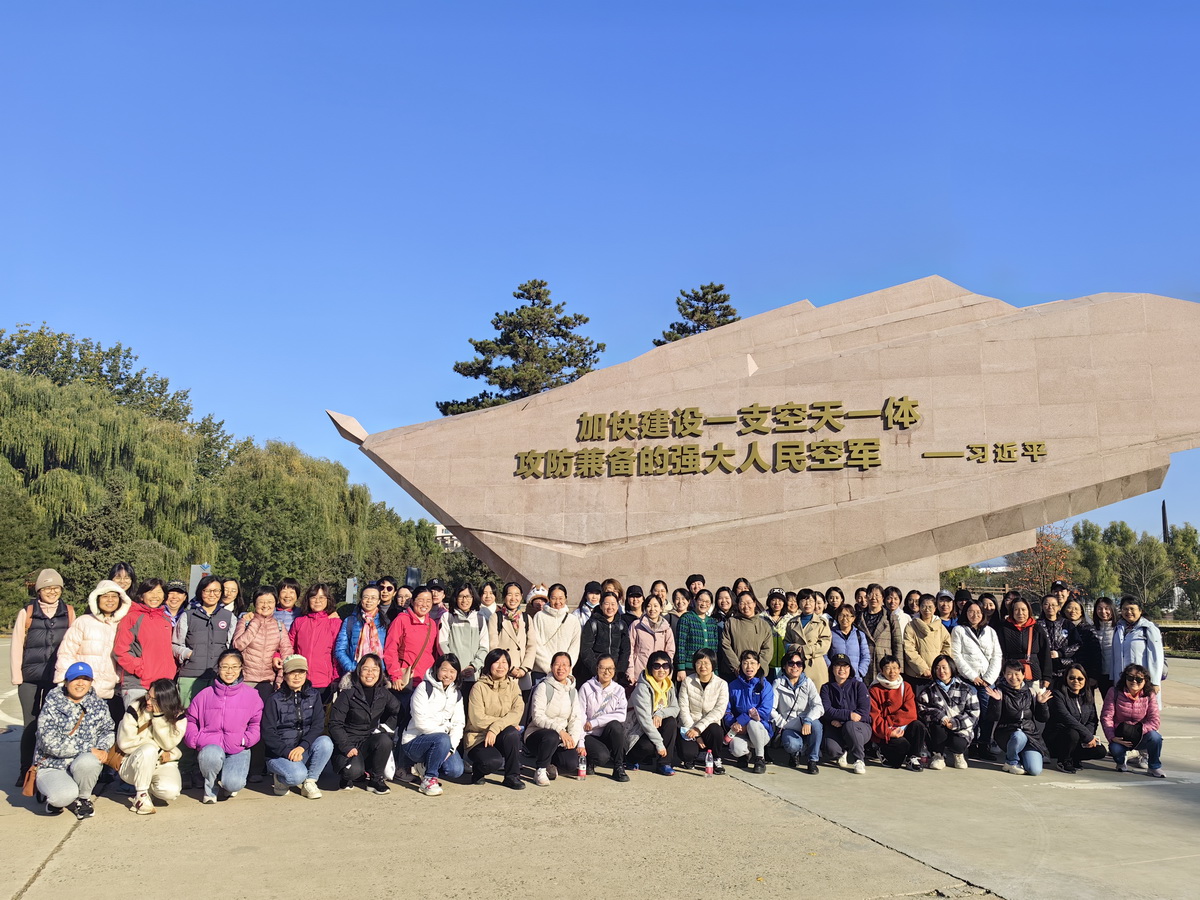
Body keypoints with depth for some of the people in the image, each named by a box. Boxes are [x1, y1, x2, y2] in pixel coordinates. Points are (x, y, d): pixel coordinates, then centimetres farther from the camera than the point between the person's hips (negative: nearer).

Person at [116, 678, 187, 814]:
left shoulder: (179, 716, -7)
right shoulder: (136, 709, -10)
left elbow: (168, 744, -16)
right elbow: (125, 743, -12)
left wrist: (159, 715, -24)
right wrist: (158, 750, -13)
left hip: (163, 764, 2)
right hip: (132, 766, -2)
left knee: (170, 790, -30)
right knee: (149, 749, -35)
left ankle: (148, 788, 6)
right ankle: (141, 795, -18)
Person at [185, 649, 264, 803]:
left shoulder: (251, 695, 6)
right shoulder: (205, 695, 8)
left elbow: (257, 724, 7)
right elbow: (190, 721, 11)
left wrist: (245, 739, -11)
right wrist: (197, 740, -8)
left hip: (238, 751, 0)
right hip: (211, 746, 1)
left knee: (234, 784, -29)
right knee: (212, 754, -39)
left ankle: (227, 782, 13)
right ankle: (210, 788, -5)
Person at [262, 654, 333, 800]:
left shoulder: (314, 696, 5)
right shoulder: (274, 700, -4)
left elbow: (318, 725, -5)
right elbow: (267, 734, -8)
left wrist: (302, 746, -21)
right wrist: (288, 751, -20)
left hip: (304, 751, 3)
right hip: (279, 754, -3)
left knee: (325, 742, -28)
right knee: (298, 774, -33)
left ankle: (309, 782, -10)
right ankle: (279, 779, 3)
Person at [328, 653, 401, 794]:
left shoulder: (384, 693, 4)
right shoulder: (348, 693, -8)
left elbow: (398, 712, 12)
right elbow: (335, 723, -9)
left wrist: (383, 729, -5)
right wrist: (347, 747, -21)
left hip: (369, 742, 4)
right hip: (348, 742, -4)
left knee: (385, 740, -31)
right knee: (353, 770, -34)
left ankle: (375, 779, -8)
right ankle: (347, 777, 5)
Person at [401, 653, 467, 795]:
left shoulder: (456, 693, 10)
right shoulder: (424, 689, -9)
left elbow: (459, 723, 1)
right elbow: (421, 722, -17)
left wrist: (450, 748, -13)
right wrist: (444, 730, -16)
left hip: (442, 741, 6)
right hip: (414, 741, -6)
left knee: (456, 770, -19)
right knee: (442, 739, -35)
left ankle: (426, 766, 11)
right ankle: (428, 779, -16)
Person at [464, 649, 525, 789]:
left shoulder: (512, 685, 5)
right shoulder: (479, 687, -8)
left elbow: (517, 712, -11)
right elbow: (477, 720, -14)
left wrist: (495, 728, -25)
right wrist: (506, 722, -14)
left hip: (502, 736, 3)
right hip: (478, 737, -3)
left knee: (512, 733, -31)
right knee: (493, 762, -32)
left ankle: (512, 776, -11)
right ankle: (478, 770, 6)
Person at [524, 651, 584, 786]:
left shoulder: (572, 691, 11)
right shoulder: (543, 687, -8)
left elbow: (576, 718, 4)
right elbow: (537, 717, -18)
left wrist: (573, 738, -16)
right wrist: (559, 729, -31)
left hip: (561, 738, 5)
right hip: (536, 734, -4)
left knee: (572, 764, -22)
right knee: (551, 736, -38)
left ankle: (549, 762, 11)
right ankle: (540, 769, -11)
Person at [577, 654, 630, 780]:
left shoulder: (619, 690, 2)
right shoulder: (586, 688, -4)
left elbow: (622, 715, -14)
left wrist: (594, 722, -19)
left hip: (608, 735, 2)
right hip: (589, 736, -2)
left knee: (615, 725, -30)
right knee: (602, 756, -31)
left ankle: (619, 767, -17)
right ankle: (589, 762, 6)